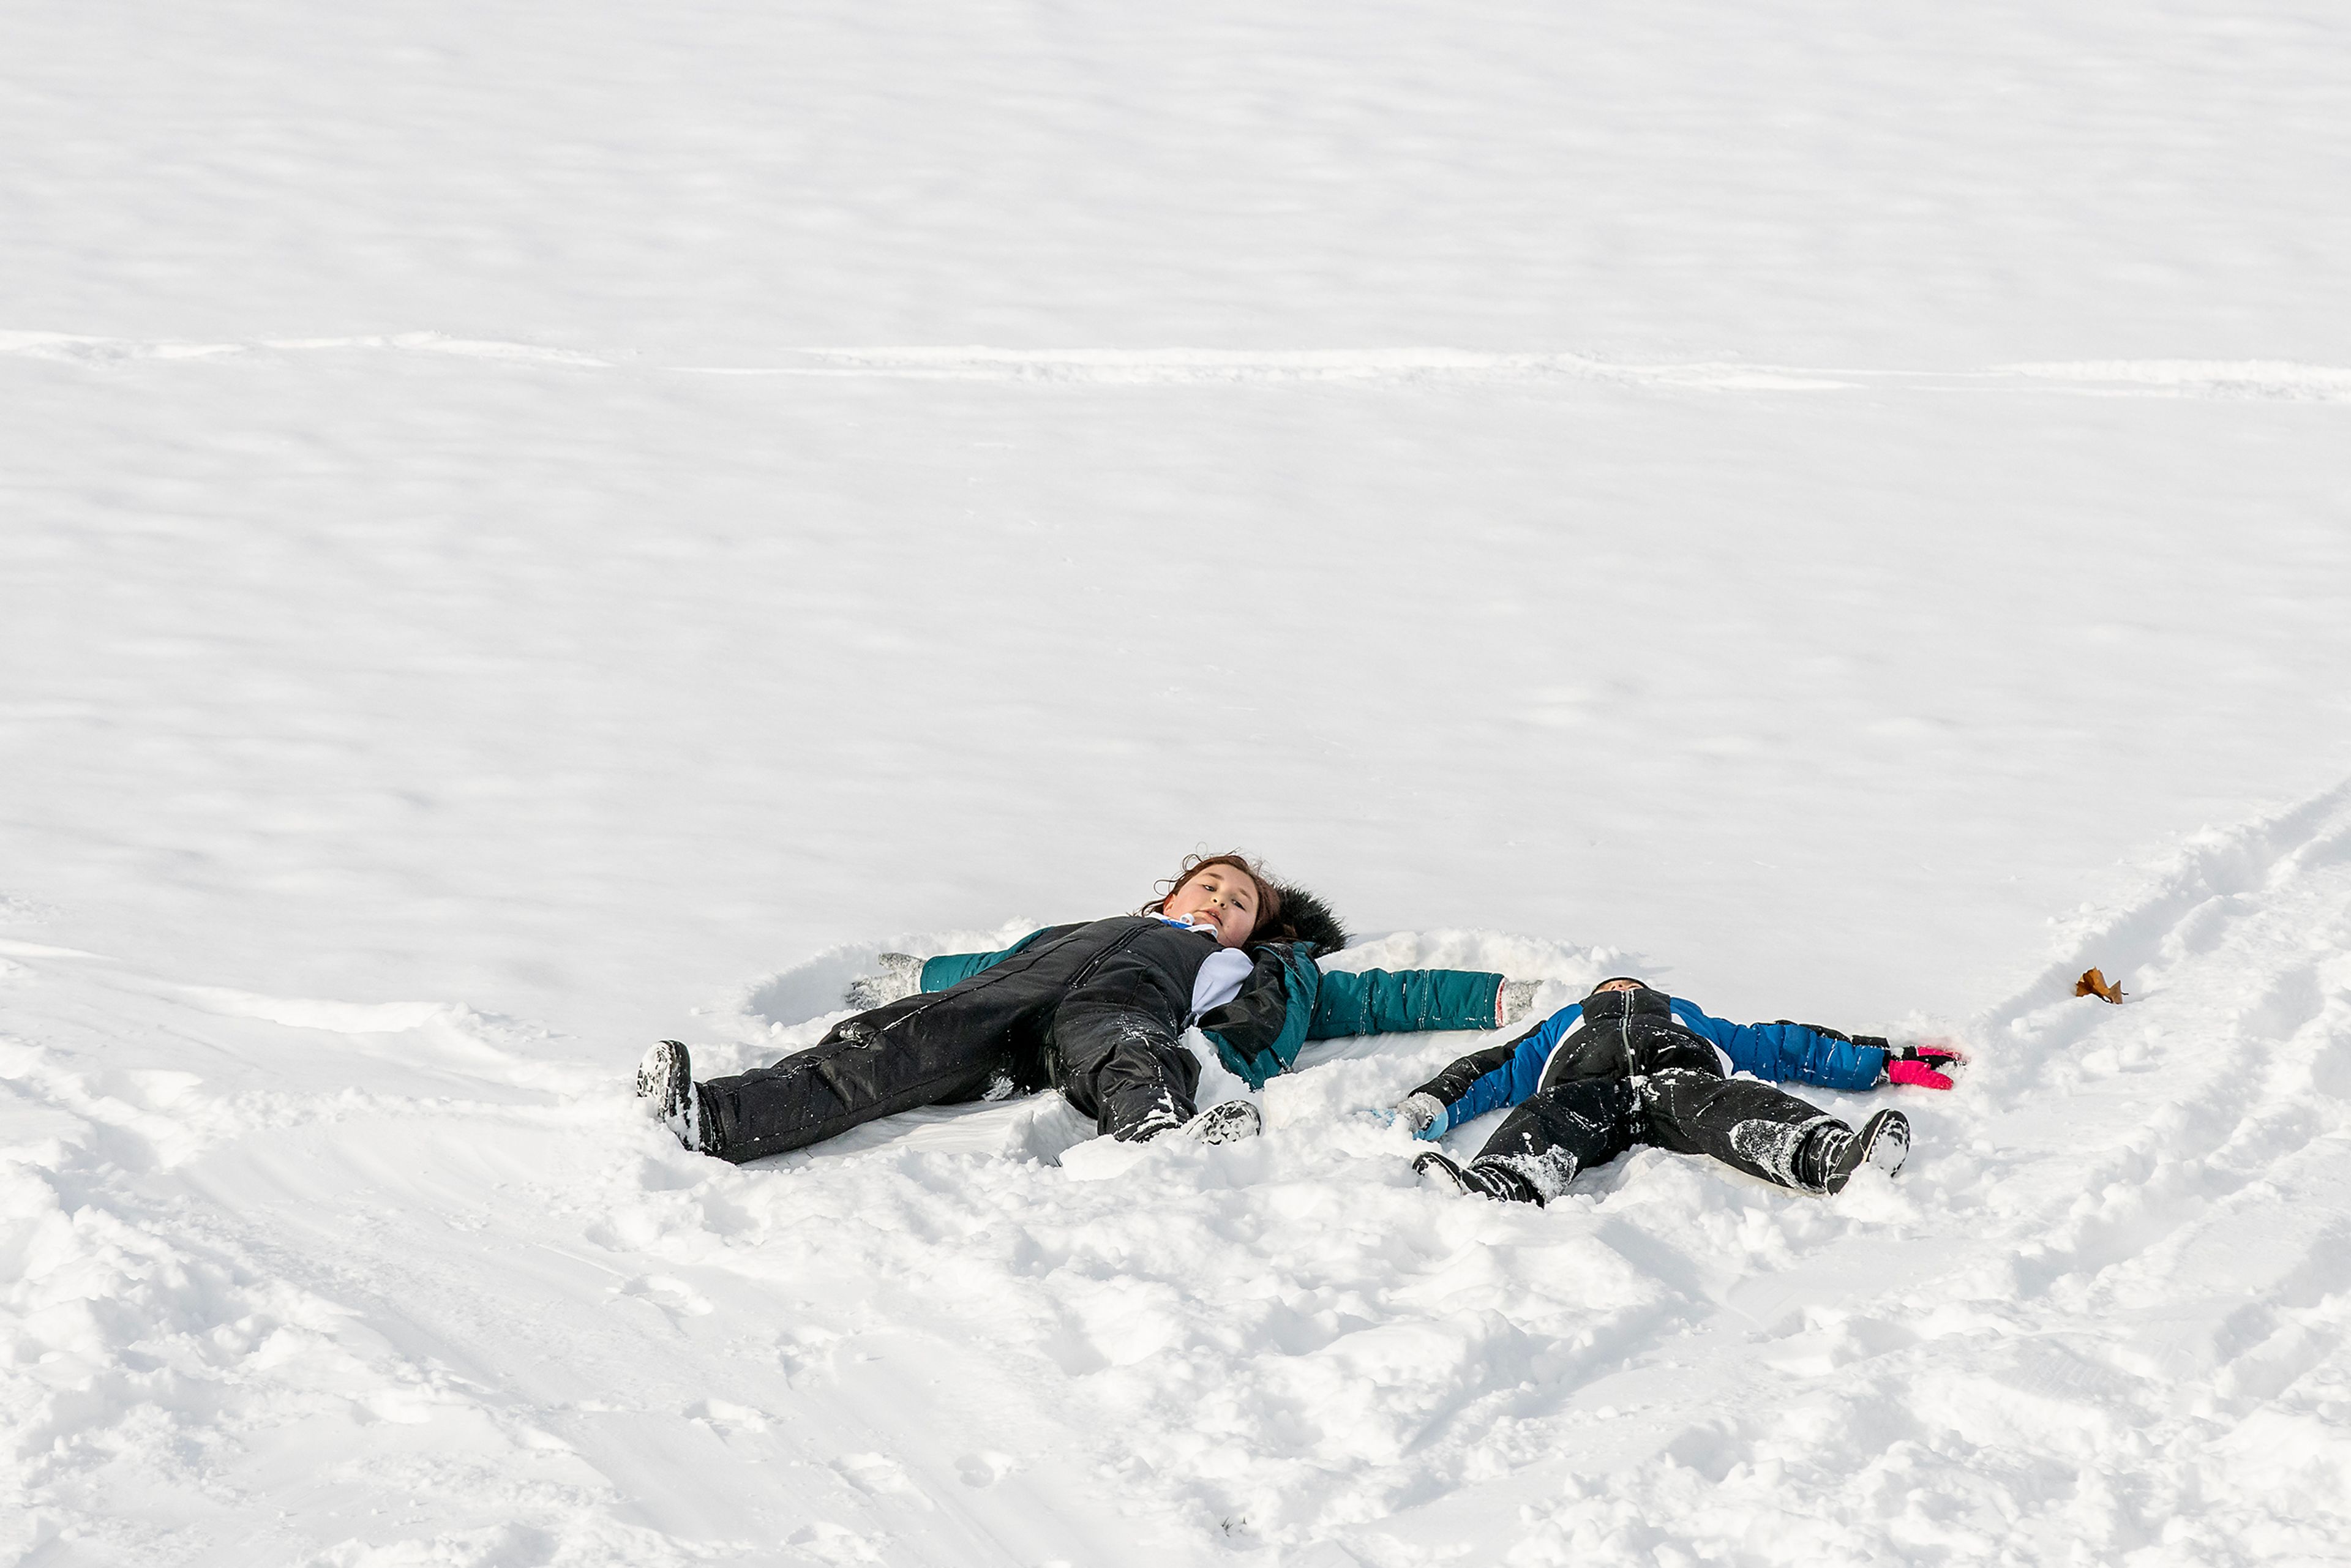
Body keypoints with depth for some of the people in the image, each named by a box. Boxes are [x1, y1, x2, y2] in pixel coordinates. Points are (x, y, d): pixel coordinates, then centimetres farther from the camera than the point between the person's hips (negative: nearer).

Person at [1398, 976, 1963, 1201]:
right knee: (1551, 1118, -37)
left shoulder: (1692, 1021, 46)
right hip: (1588, 1086, 0)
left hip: (1683, 1076, 0)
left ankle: (1836, 1158, -67)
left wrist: (1889, 1062, 27)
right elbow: (1492, 1074, 28)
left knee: (1725, 1106, -36)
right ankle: (1491, 1188, -71)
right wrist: (1425, 1109, 7)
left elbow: (1792, 1049, 38)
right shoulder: (1561, 1028, 44)